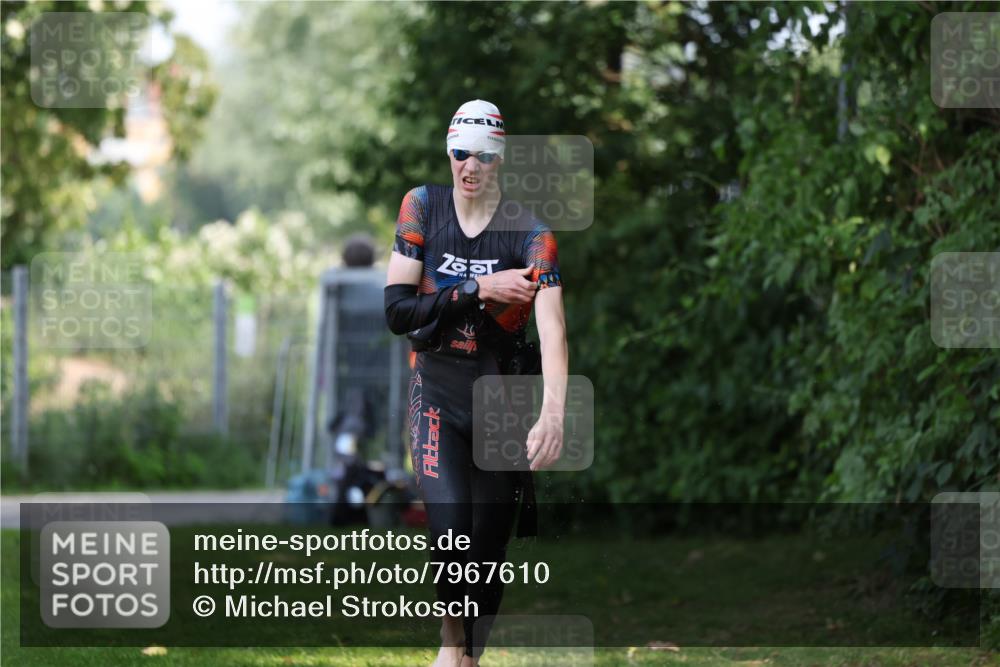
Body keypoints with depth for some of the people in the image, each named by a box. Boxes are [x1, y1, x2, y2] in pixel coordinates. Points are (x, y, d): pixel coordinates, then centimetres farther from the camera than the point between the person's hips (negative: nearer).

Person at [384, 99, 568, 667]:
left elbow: (553, 327, -23)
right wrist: (479, 290, -18)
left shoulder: (531, 232, -10)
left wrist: (553, 415, -38)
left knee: (491, 545, 4)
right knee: (452, 531, -20)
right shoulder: (423, 207, -2)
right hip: (436, 392, 0)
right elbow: (397, 309, -7)